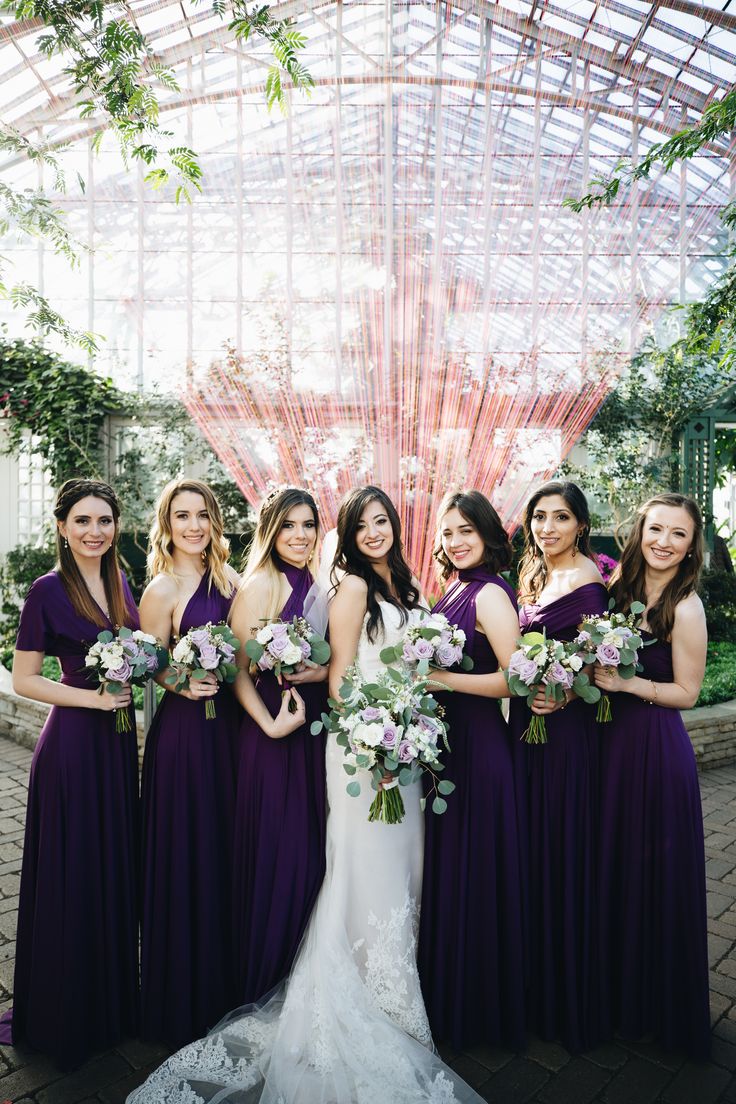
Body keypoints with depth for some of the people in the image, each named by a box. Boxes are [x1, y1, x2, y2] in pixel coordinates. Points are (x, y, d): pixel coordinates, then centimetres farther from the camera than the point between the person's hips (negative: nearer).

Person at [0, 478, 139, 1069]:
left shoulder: (119, 583, 6)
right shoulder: (48, 590, -12)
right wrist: (93, 697, -19)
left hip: (119, 738, 6)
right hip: (72, 740, -6)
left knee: (117, 870, 17)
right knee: (72, 879, 7)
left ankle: (112, 994, 38)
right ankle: (61, 1013, 30)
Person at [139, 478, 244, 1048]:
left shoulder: (227, 578, 8)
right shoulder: (162, 588, -9)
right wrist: (183, 683, -24)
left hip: (231, 722, 6)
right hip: (186, 729, -6)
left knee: (230, 848, 16)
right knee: (189, 857, 5)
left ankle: (226, 983, 38)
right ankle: (186, 998, 27)